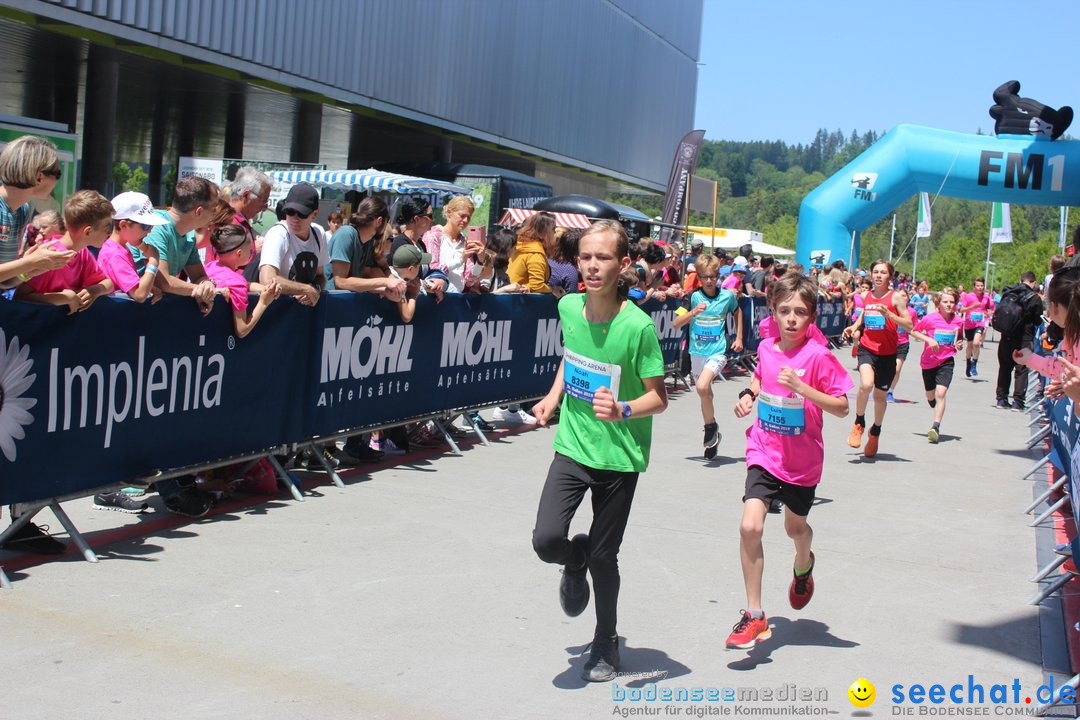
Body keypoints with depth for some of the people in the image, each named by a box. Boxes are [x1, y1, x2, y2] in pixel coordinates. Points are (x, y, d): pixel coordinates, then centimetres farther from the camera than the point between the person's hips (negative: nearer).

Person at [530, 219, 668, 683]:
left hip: (619, 457, -3)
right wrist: (553, 397, 6)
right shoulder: (569, 307, -4)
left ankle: (606, 640, 33)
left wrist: (622, 411, -31)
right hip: (572, 447, 3)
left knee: (603, 556, 7)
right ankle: (575, 564, 24)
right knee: (547, 539, -14)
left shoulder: (638, 326, -18)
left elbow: (659, 397, -13)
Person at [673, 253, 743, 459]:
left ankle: (711, 426, -3)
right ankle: (712, 438, 30)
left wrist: (739, 338, 14)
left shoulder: (727, 296, -3)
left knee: (702, 387, -26)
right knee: (705, 394, 14)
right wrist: (694, 312, -24)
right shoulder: (694, 297, -4)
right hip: (697, 351, 3)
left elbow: (738, 312, 18)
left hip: (718, 350, -3)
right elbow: (677, 323, -9)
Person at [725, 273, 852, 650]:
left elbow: (842, 407, -17)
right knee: (750, 526, -15)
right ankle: (754, 615, -4)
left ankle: (804, 565, 57)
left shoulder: (818, 355, -16)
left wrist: (802, 387, -29)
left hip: (802, 459, -2)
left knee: (795, 526, 18)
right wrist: (749, 395, 1)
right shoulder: (766, 347, -2)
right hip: (764, 452, 2)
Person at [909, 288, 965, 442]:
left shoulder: (958, 321, -4)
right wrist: (928, 339, -17)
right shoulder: (930, 319, -12)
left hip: (946, 361, -1)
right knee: (930, 397, 14)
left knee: (941, 392, -20)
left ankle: (936, 427, -23)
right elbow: (913, 331, -2)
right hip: (929, 361, 1)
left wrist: (960, 345, -8)